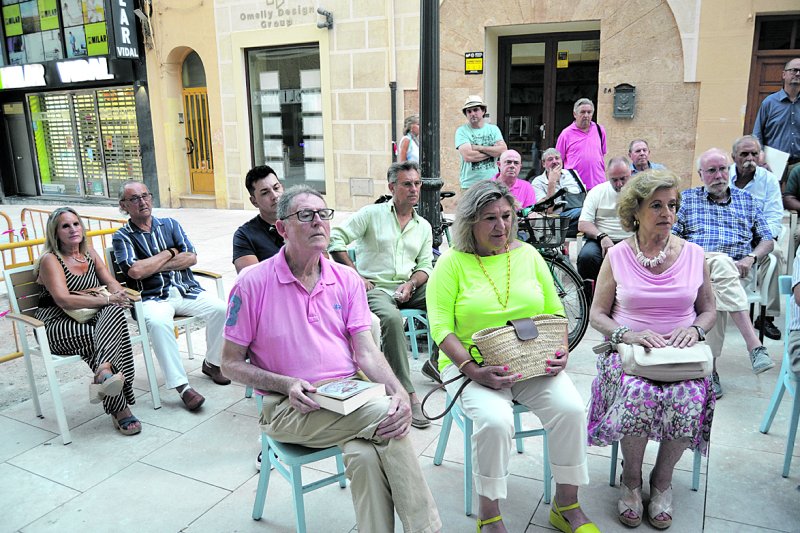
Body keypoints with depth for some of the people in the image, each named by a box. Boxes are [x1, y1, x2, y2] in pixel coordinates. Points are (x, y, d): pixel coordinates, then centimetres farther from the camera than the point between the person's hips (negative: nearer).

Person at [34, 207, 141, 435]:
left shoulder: (89, 253, 15)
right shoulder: (50, 260, -5)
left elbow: (111, 282, 11)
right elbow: (64, 300, -18)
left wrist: (119, 293, -14)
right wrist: (107, 299, -25)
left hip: (89, 321, 5)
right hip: (57, 327, -5)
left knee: (116, 311, -31)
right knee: (112, 336, -33)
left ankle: (104, 370, -44)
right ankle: (119, 408, -34)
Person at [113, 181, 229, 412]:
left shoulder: (170, 225, 15)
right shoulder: (122, 237, 6)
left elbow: (191, 257, 2)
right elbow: (136, 271, -11)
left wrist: (153, 266, -4)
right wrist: (170, 253, 0)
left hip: (186, 290, 3)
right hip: (153, 298, -3)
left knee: (219, 308, -22)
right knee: (158, 323, -36)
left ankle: (211, 364, 1)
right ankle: (182, 386, -31)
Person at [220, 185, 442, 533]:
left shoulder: (347, 279, 7)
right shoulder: (253, 283, -3)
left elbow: (366, 352, 2)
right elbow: (231, 364, 1)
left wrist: (398, 392, -18)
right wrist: (287, 384, -15)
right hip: (288, 407, -3)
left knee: (365, 455, -31)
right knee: (382, 412, -27)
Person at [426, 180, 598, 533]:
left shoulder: (527, 255, 10)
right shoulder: (452, 263, -3)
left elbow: (555, 312, 12)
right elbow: (441, 328, -10)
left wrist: (561, 352, -7)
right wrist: (474, 371, -22)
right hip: (471, 365, -3)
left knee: (570, 408, -20)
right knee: (495, 421, -30)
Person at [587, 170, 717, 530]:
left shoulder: (693, 254, 6)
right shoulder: (617, 256, 1)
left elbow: (708, 310, 14)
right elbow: (597, 315, 2)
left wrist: (694, 329, -8)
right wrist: (627, 334, -17)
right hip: (629, 351, -1)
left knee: (690, 399, -29)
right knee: (638, 394, -33)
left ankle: (663, 478, 1)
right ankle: (631, 479, -4)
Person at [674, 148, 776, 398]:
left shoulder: (746, 200, 23)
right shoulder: (687, 198, 18)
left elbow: (767, 240, 20)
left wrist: (750, 258, -2)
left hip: (736, 272, 2)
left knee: (717, 292, -36)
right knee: (721, 263, -39)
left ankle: (710, 366, -37)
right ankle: (755, 346, -45)